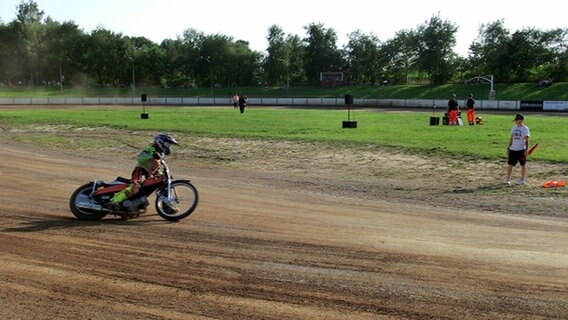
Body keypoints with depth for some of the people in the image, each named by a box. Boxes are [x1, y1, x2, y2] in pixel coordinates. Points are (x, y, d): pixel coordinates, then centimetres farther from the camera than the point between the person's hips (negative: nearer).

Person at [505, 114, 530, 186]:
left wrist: (526, 149, -15)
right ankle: (508, 179, 11)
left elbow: (526, 140, -9)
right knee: (510, 164, 4)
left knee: (523, 165, 6)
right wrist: (508, 148, 13)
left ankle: (522, 179, 14)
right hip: (513, 149, 5)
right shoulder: (514, 128, 10)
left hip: (521, 150, -5)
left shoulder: (525, 129, -6)